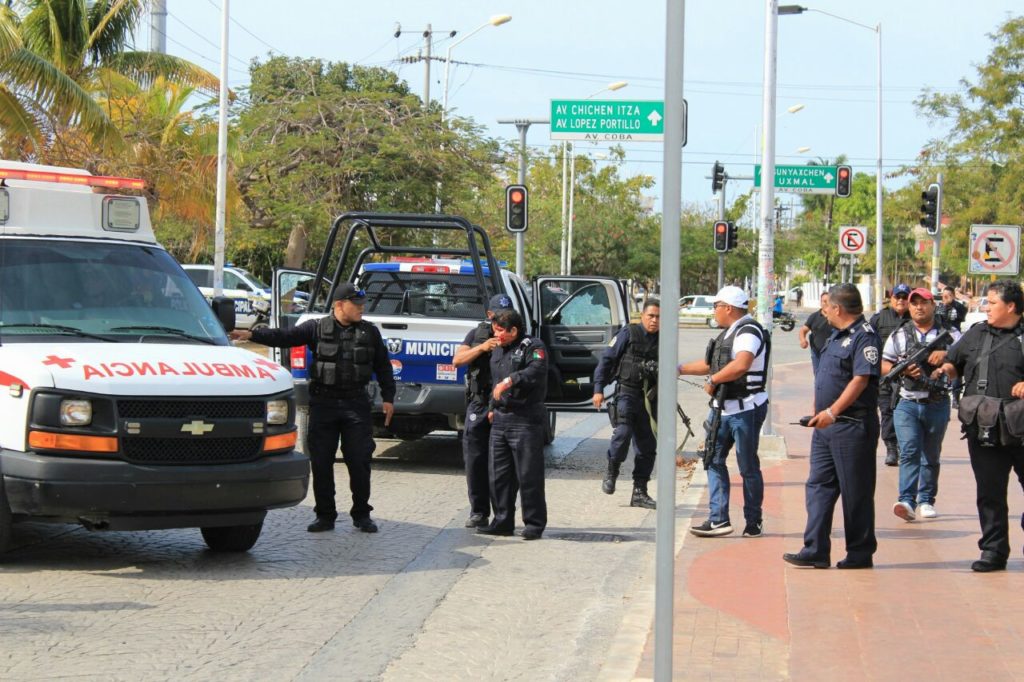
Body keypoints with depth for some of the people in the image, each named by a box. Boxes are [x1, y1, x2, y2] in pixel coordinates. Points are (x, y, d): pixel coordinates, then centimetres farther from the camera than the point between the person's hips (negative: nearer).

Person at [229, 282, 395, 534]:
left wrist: (388, 398, 8)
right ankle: (325, 515, 11)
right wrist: (252, 335, -20)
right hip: (323, 402, -1)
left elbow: (383, 366, 15)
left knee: (359, 461, 0)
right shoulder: (317, 328, 2)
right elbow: (285, 337, -8)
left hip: (356, 404, 1)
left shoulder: (370, 332, 8)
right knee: (321, 461, 1)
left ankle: (361, 515, 13)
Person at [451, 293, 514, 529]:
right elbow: (457, 360, 3)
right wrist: (482, 348, -11)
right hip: (479, 404, 3)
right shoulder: (477, 335, 11)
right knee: (475, 459, 4)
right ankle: (479, 512, 13)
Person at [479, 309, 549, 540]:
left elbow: (536, 371, -24)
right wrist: (492, 407, 20)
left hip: (526, 419, -8)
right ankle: (503, 521, 18)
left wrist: (511, 380, -33)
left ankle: (535, 524, 2)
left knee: (529, 475, -5)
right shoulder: (497, 350, 19)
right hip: (500, 419, 8)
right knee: (499, 475, 9)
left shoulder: (532, 346, -6)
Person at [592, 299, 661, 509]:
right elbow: (607, 359, -1)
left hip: (650, 397, 5)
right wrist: (598, 389, -7)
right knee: (623, 432, -24)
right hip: (627, 391, -4)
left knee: (647, 445, 4)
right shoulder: (628, 334, -2)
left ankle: (639, 493, 12)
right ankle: (611, 472, 1)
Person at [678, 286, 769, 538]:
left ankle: (754, 522, 10)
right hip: (724, 408, 10)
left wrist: (713, 380, -20)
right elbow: (711, 364, 27)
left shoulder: (749, 332, -15)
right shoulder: (728, 333, 16)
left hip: (746, 409, -10)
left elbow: (741, 365, -32)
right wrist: (680, 369, 24)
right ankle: (718, 520, 5)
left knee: (748, 467, 0)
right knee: (714, 460, 4)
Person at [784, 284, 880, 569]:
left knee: (856, 492, 0)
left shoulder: (864, 336, -13)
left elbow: (860, 380, -22)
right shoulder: (837, 335, 16)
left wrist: (832, 412, -25)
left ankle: (860, 553, 10)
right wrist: (819, 412, 17)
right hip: (826, 426, 10)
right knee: (819, 486, 6)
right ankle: (816, 551, 7)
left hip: (852, 425, -10)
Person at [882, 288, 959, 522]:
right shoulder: (900, 336, 8)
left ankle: (926, 501, 22)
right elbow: (883, 365, 8)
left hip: (937, 404, 1)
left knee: (931, 456, 11)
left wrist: (946, 354, -18)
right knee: (909, 452, -16)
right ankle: (907, 502, -24)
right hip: (908, 404, -1)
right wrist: (903, 369, -12)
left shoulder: (949, 334, 6)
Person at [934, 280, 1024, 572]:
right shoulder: (976, 334, 14)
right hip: (983, 429, 3)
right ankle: (994, 549, 11)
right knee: (989, 492, 5)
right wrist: (945, 369, -1)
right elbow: (954, 364, 21)